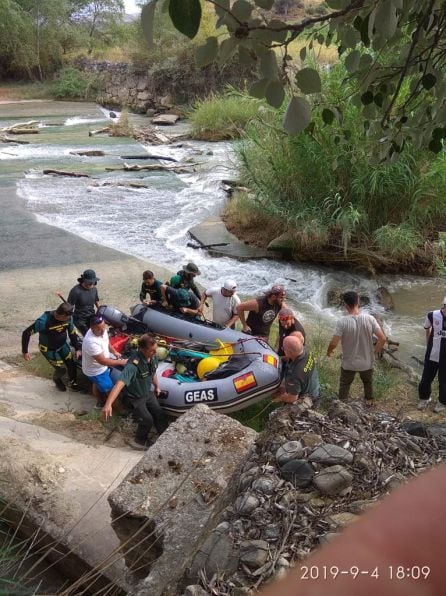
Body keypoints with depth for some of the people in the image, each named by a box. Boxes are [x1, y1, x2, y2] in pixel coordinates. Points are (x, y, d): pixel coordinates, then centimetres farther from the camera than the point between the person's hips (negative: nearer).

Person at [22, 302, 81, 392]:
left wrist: (78, 348, -3)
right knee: (61, 369, -4)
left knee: (71, 364, 3)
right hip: (48, 349, -4)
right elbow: (26, 333, -25)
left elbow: (73, 333, -3)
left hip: (62, 345, 4)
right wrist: (25, 351, -20)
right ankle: (57, 379, 33)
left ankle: (72, 382, 34)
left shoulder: (68, 318, -21)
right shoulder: (43, 321, -36)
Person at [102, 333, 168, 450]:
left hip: (148, 393, 7)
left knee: (159, 415, 12)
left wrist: (157, 386, 19)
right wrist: (108, 404, -59)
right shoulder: (133, 365, -40)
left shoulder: (152, 357, -16)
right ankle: (140, 441, 21)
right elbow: (120, 384, -50)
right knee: (147, 420, -7)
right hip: (134, 398, -6)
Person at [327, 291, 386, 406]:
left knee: (344, 386, 22)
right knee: (368, 383, 30)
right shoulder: (369, 319, -16)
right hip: (367, 362, 2)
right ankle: (369, 402, 49)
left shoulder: (342, 322, -22)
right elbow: (382, 339, -14)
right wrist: (375, 351, 5)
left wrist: (329, 351, 1)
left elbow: (333, 344, -21)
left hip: (349, 363, -2)